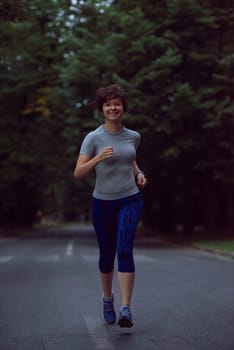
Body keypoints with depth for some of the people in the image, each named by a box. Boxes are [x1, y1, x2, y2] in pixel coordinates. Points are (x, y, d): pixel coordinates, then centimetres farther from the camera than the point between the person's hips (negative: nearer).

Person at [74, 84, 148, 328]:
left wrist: (138, 174, 4)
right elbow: (78, 174, -13)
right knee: (106, 255, 12)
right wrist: (98, 158, -28)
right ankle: (107, 299, 38)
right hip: (103, 202, 0)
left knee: (124, 250, -18)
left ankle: (125, 310, -20)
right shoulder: (93, 138, -9)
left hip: (130, 200, 1)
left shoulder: (133, 137, 2)